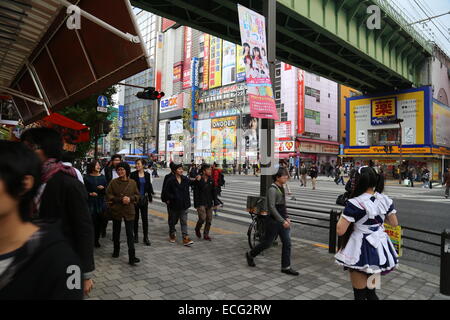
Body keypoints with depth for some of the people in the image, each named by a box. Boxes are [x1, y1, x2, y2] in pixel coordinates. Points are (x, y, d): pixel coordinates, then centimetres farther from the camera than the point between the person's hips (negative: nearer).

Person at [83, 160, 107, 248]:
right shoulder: (87, 177, 1)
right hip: (90, 202, -3)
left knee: (99, 222, 5)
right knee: (91, 221, -7)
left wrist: (103, 188, -9)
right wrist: (90, 194, -14)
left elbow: (106, 191, 11)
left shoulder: (102, 177, 10)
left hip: (100, 202, 3)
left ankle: (97, 240, 18)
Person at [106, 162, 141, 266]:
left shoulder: (132, 182, 0)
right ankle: (116, 251, 39)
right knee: (116, 232, 17)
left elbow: (137, 195, 7)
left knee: (130, 233, -5)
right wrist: (120, 200, -16)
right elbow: (109, 196, -5)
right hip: (116, 210, 1)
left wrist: (130, 199, -13)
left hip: (129, 211, -1)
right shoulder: (113, 182, -4)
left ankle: (132, 257, -3)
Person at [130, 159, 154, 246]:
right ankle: (136, 236, 22)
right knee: (136, 218, 9)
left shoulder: (147, 174, 4)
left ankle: (146, 237, 8)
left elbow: (149, 186, 10)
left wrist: (150, 197, 10)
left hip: (144, 198, 2)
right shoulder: (133, 175, -5)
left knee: (145, 218, 2)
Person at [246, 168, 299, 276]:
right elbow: (272, 208, -23)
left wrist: (287, 218, 11)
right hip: (273, 221, -8)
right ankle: (250, 255, 28)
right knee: (267, 243, 6)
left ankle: (286, 267, 16)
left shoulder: (281, 188, 9)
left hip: (282, 220, 8)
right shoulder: (272, 189, -18)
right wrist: (282, 221, -25)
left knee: (287, 243, 5)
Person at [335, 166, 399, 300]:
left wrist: (343, 216, -4)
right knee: (371, 291, 23)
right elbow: (394, 223, 12)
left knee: (360, 293, 10)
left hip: (361, 250, -6)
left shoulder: (354, 203, -20)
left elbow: (340, 230, -20)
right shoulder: (385, 200, -1)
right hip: (379, 248, 6)